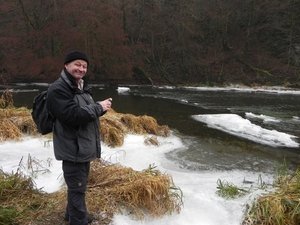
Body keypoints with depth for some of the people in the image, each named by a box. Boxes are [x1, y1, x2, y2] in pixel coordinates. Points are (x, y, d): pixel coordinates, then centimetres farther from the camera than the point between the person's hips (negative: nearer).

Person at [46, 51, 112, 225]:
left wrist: (101, 107, -2)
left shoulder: (82, 87, 14)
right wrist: (98, 107, -21)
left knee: (79, 184, 23)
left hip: (84, 146, 10)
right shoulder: (59, 88, -18)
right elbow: (72, 115, -29)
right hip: (73, 148, -10)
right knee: (77, 187, -1)